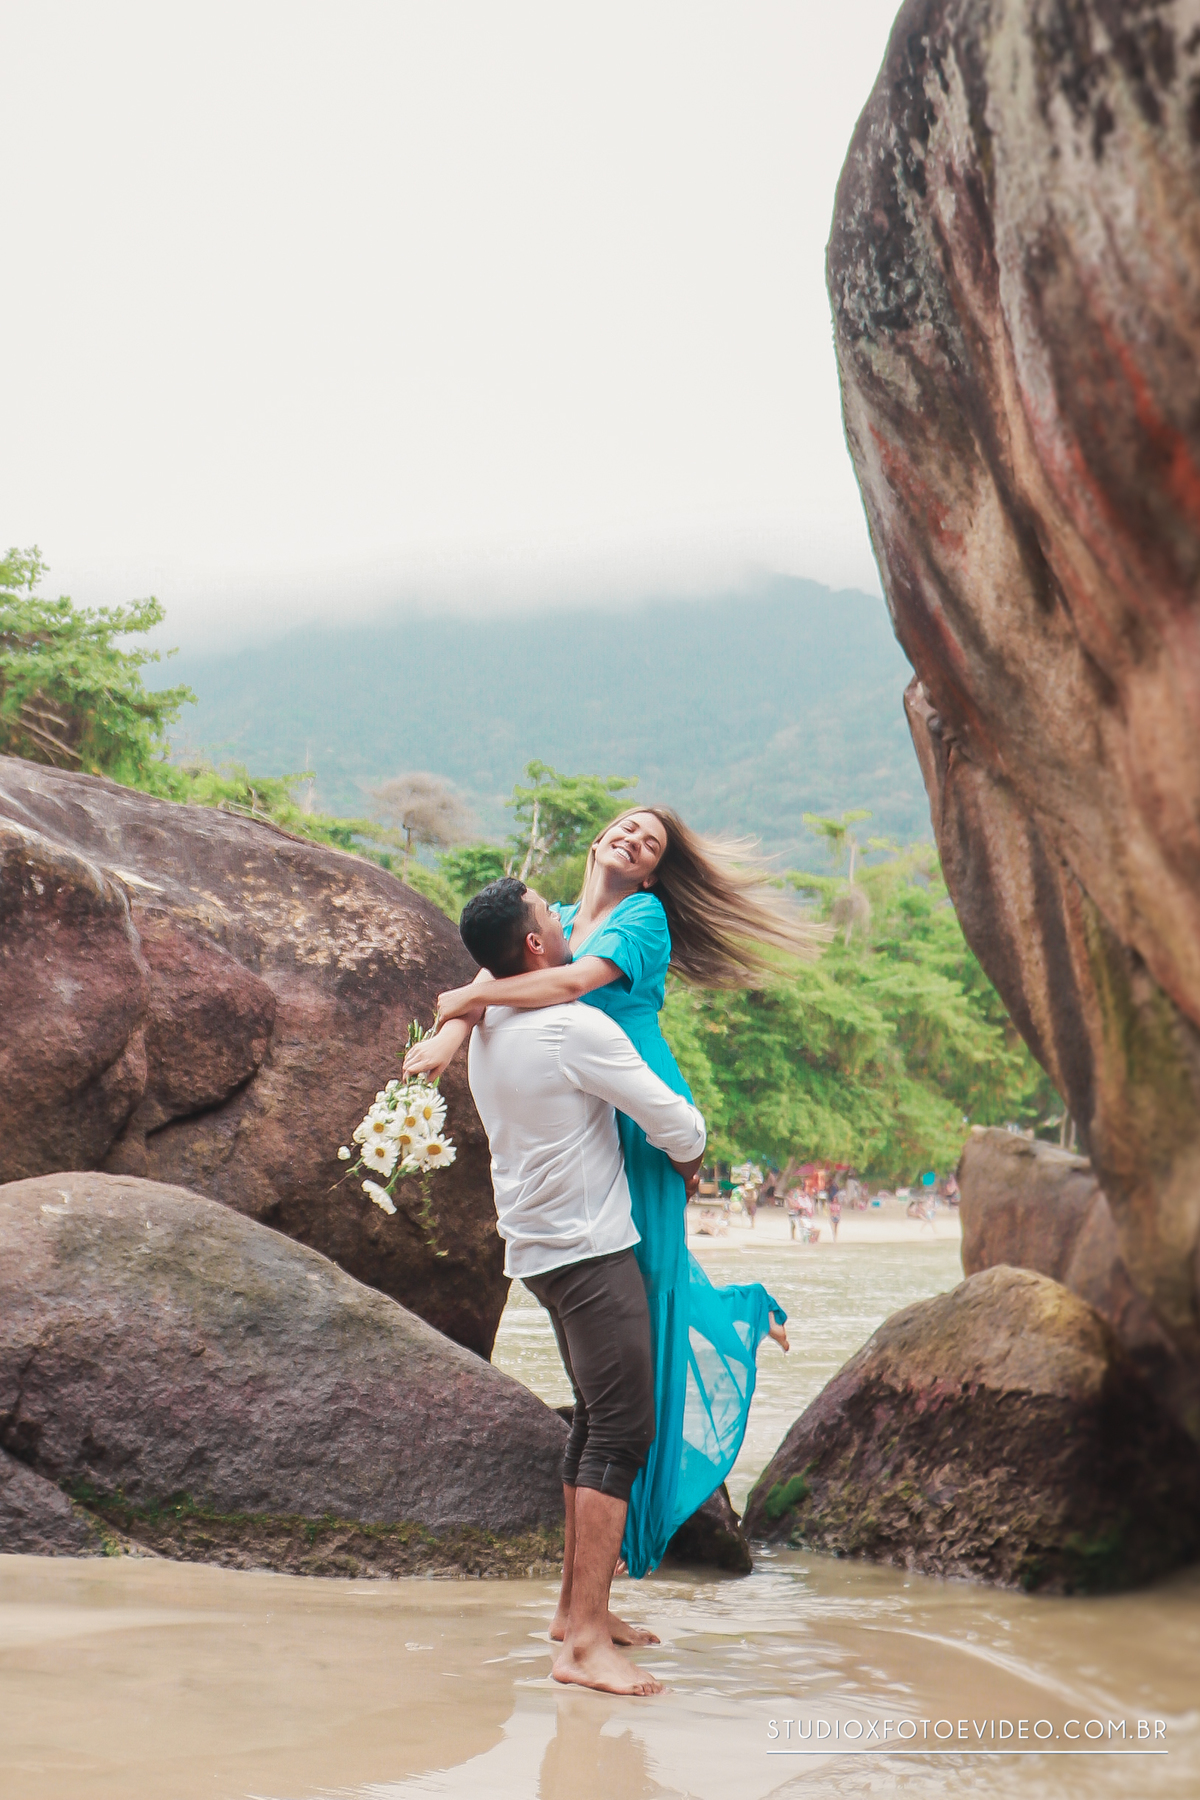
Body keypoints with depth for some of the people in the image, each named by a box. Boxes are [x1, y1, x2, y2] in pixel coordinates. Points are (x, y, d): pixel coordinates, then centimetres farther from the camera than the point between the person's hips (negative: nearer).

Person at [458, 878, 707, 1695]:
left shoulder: (488, 1032, 7)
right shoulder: (577, 1028, -18)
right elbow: (677, 1123, -13)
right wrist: (689, 1161, 8)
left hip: (538, 1249, 9)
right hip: (592, 1251, -9)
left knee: (597, 1421, 18)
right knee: (622, 1431, -11)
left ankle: (579, 1604, 24)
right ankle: (585, 1643, -16)